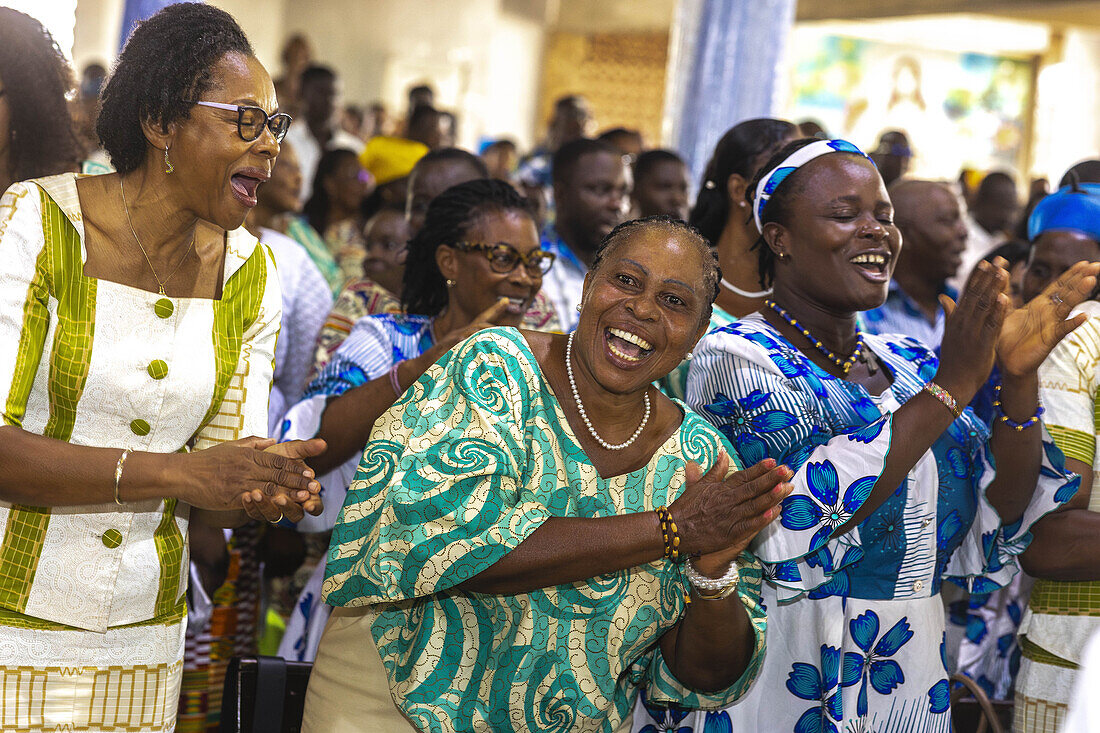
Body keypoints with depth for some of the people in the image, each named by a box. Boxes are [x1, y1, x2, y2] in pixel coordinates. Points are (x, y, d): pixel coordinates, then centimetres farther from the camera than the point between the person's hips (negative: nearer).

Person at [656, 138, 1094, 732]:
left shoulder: (909, 364, 7)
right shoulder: (734, 357, -11)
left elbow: (1000, 523, -1)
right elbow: (795, 516, -26)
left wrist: (1019, 379, -14)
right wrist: (951, 387, -24)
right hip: (787, 682, -5)